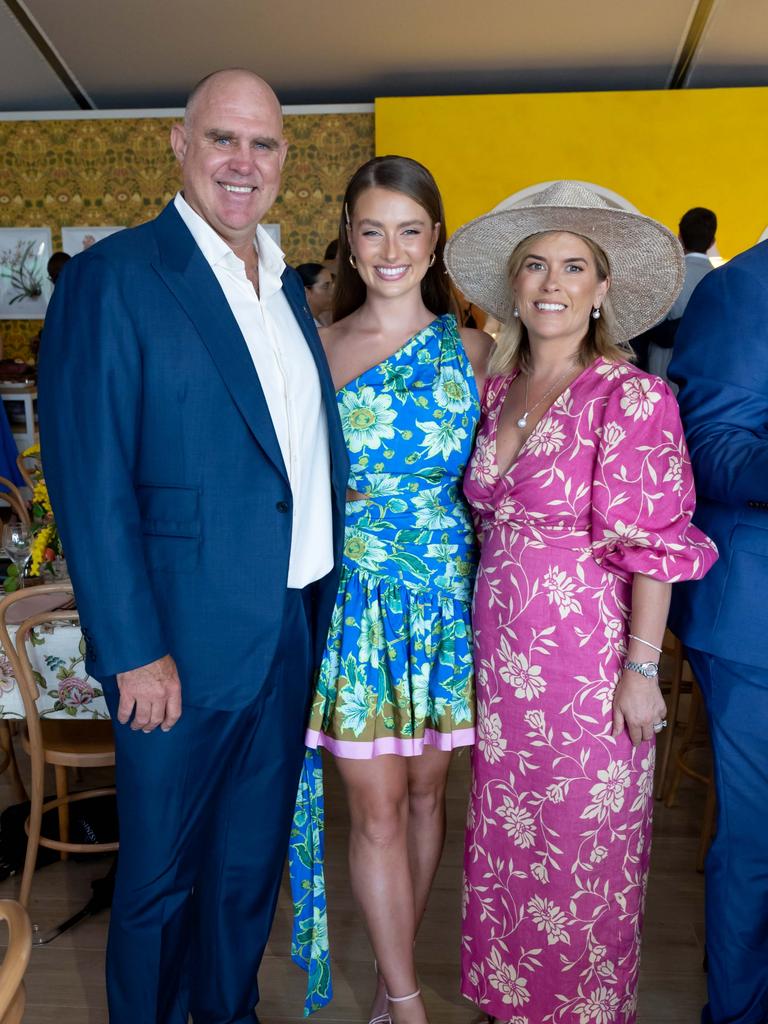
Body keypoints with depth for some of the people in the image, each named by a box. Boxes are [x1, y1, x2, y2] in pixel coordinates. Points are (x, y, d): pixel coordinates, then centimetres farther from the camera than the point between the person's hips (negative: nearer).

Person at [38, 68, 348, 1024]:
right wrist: (134, 651, -17)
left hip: (295, 629, 7)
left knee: (253, 857, 23)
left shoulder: (287, 284, 12)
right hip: (185, 641, -6)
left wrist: (323, 602, 9)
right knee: (162, 871, 15)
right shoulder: (114, 276, -10)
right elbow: (90, 482, -14)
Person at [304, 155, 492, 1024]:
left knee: (426, 789, 14)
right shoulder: (316, 347, 1)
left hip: (444, 592, 2)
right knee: (375, 806, 4)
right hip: (355, 595, -1)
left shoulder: (472, 349, 4)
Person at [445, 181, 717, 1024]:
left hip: (587, 659, -5)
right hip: (501, 655, 6)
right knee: (504, 839, 19)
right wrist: (485, 637, 11)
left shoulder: (631, 397, -12)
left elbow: (655, 543, -13)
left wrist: (641, 669, -14)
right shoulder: (496, 391, 6)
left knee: (582, 851, 12)